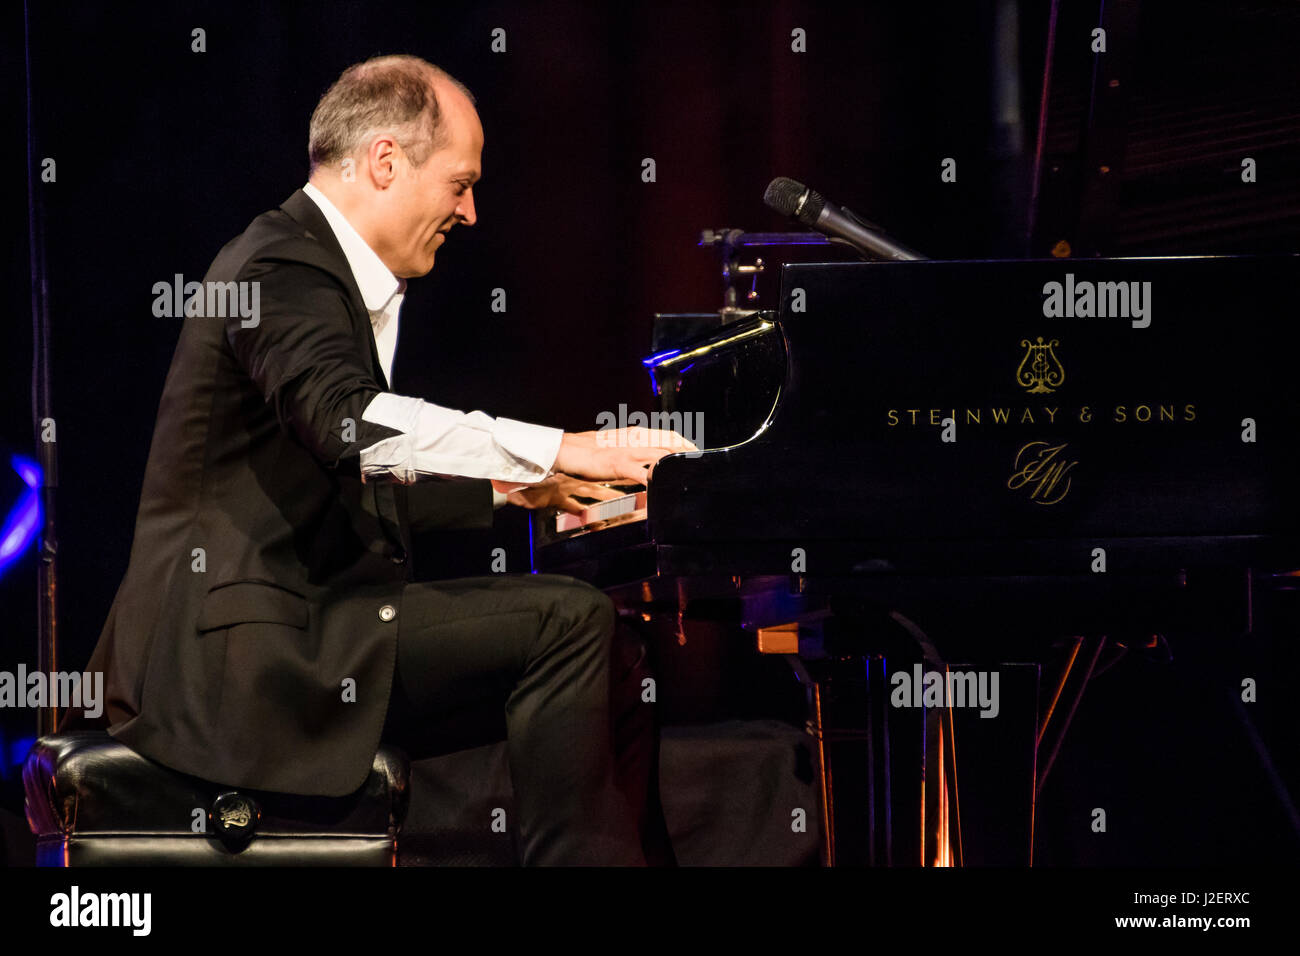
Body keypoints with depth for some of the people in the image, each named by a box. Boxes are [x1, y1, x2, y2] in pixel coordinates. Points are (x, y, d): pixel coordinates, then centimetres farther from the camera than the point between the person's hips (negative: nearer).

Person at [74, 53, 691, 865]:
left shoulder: (318, 268, 22)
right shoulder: (284, 266, -11)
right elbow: (350, 421, -31)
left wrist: (506, 489, 21)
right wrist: (558, 450, -30)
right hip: (242, 649, -10)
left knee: (610, 679, 2)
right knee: (568, 621, -21)